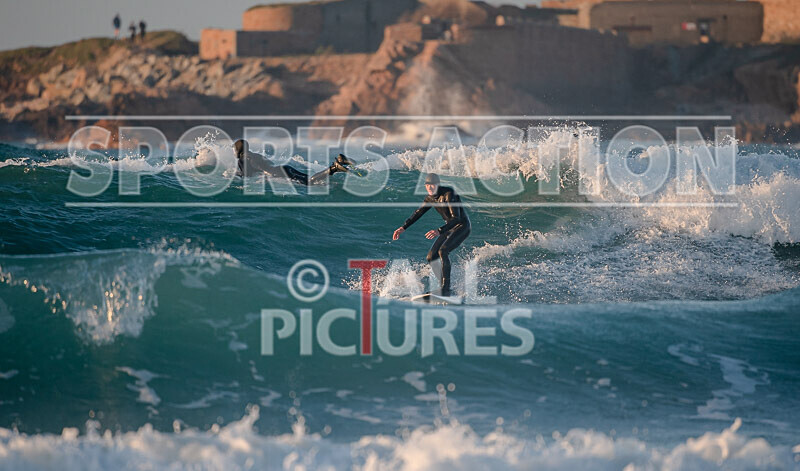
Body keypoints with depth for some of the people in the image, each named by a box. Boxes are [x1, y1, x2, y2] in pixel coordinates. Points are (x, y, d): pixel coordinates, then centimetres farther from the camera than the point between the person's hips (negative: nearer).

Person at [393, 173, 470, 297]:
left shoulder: (449, 194, -24)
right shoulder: (430, 198, 1)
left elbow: (456, 218, -32)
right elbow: (418, 213, 13)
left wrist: (439, 231, -44)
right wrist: (403, 227, 2)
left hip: (462, 226, -9)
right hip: (449, 228, 9)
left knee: (443, 251, -29)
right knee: (431, 257, -1)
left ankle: (446, 289, -30)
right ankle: (443, 287, 6)